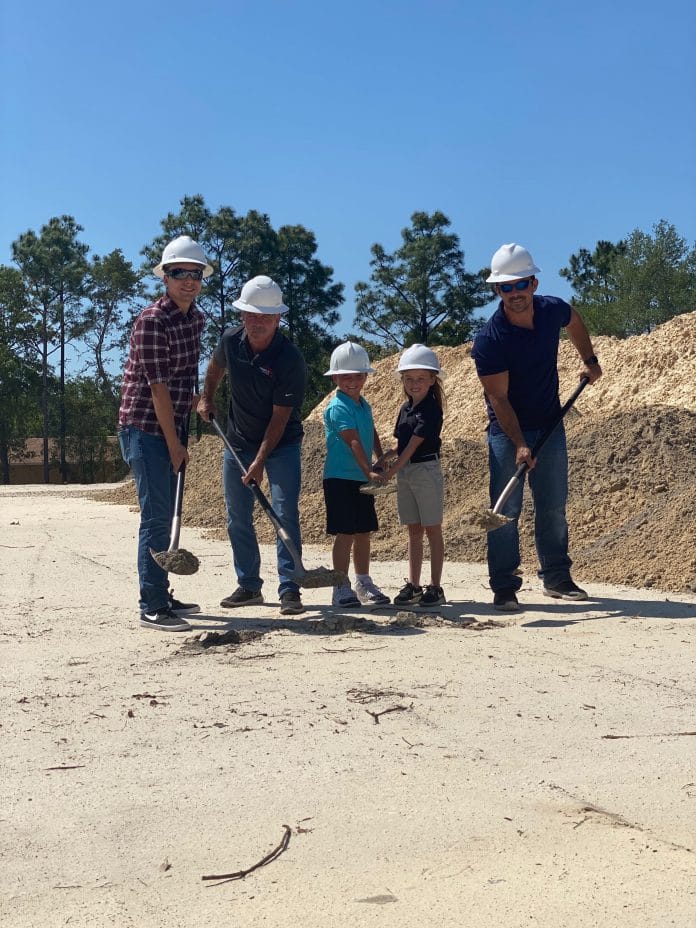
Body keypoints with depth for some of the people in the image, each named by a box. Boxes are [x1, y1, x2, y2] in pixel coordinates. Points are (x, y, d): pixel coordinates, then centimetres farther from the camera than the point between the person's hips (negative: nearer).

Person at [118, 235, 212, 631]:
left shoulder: (197, 317, 8)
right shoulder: (152, 321, -18)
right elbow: (157, 387, -19)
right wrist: (174, 445, -17)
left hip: (174, 427, 8)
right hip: (145, 428, -8)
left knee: (166, 514, 14)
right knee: (157, 515, -8)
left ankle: (162, 595, 24)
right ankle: (151, 607, -3)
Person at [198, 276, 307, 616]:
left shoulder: (290, 359, -23)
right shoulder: (230, 340, -9)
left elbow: (280, 418, -22)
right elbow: (216, 365, 18)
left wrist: (259, 461, -25)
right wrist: (206, 398, 11)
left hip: (282, 444, -5)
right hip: (237, 441, 5)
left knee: (285, 514, -11)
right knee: (238, 518, 8)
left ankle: (289, 589, -5)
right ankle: (248, 585, 19)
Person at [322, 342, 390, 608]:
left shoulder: (364, 405, 12)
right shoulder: (338, 407, -15)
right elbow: (353, 442, -25)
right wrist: (369, 471, -32)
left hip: (362, 479, 8)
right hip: (340, 479, -8)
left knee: (363, 532, 13)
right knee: (345, 534, -6)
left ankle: (364, 584, 25)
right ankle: (341, 587, 1)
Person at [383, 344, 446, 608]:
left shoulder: (431, 410, -12)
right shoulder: (405, 409, 11)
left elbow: (414, 445, -17)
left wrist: (390, 472, -20)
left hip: (426, 470, -7)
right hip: (404, 473, 7)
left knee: (432, 530, 0)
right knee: (414, 531, 11)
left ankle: (435, 588, 4)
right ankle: (413, 586, 16)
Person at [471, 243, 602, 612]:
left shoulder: (553, 310, -6)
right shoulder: (489, 340, -21)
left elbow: (574, 321, 21)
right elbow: (498, 398, -21)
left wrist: (589, 360, 20)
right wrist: (519, 444, -27)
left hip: (550, 426, 5)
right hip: (507, 431, -5)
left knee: (553, 507, 11)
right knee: (506, 511, -5)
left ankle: (556, 578, 23)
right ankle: (504, 588, 2)